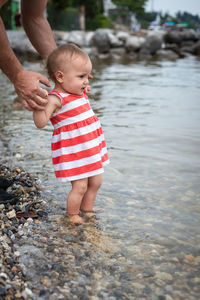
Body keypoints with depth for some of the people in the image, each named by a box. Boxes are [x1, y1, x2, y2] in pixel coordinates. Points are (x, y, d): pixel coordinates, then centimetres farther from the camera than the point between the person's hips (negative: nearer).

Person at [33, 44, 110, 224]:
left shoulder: (78, 92, 9)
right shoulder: (56, 99, -19)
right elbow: (41, 123, -30)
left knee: (95, 182, 17)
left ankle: (87, 210, 38)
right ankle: (72, 216, 19)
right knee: (80, 186, -5)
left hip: (91, 149, 9)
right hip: (72, 153, -9)